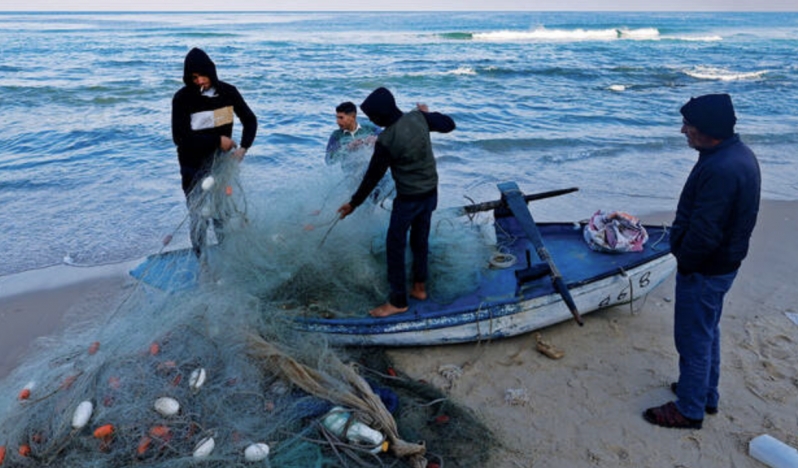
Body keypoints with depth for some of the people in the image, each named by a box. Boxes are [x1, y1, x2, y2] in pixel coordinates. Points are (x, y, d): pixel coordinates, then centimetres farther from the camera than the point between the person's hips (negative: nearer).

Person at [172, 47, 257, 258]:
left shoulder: (228, 92, 0)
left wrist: (243, 148, -8)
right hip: (195, 167, -3)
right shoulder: (182, 98, -11)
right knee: (199, 219, -1)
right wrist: (217, 140, -17)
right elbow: (180, 138, -14)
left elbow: (250, 120, 9)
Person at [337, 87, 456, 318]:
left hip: (408, 197, -7)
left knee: (395, 245, 4)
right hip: (431, 191, 7)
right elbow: (448, 124, 8)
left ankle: (398, 301, 10)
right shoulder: (418, 117, -7)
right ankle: (420, 287, 33)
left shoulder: (386, 140, -22)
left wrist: (353, 203, -3)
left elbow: (373, 176, -14)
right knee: (420, 240, 19)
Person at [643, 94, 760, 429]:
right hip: (724, 263, 10)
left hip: (704, 271, -10)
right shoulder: (739, 153, 4)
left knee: (693, 339, 5)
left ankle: (689, 410, 22)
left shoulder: (720, 170, -30)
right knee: (708, 331, 24)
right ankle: (706, 394, 41)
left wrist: (685, 261, -13)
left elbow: (704, 232, -30)